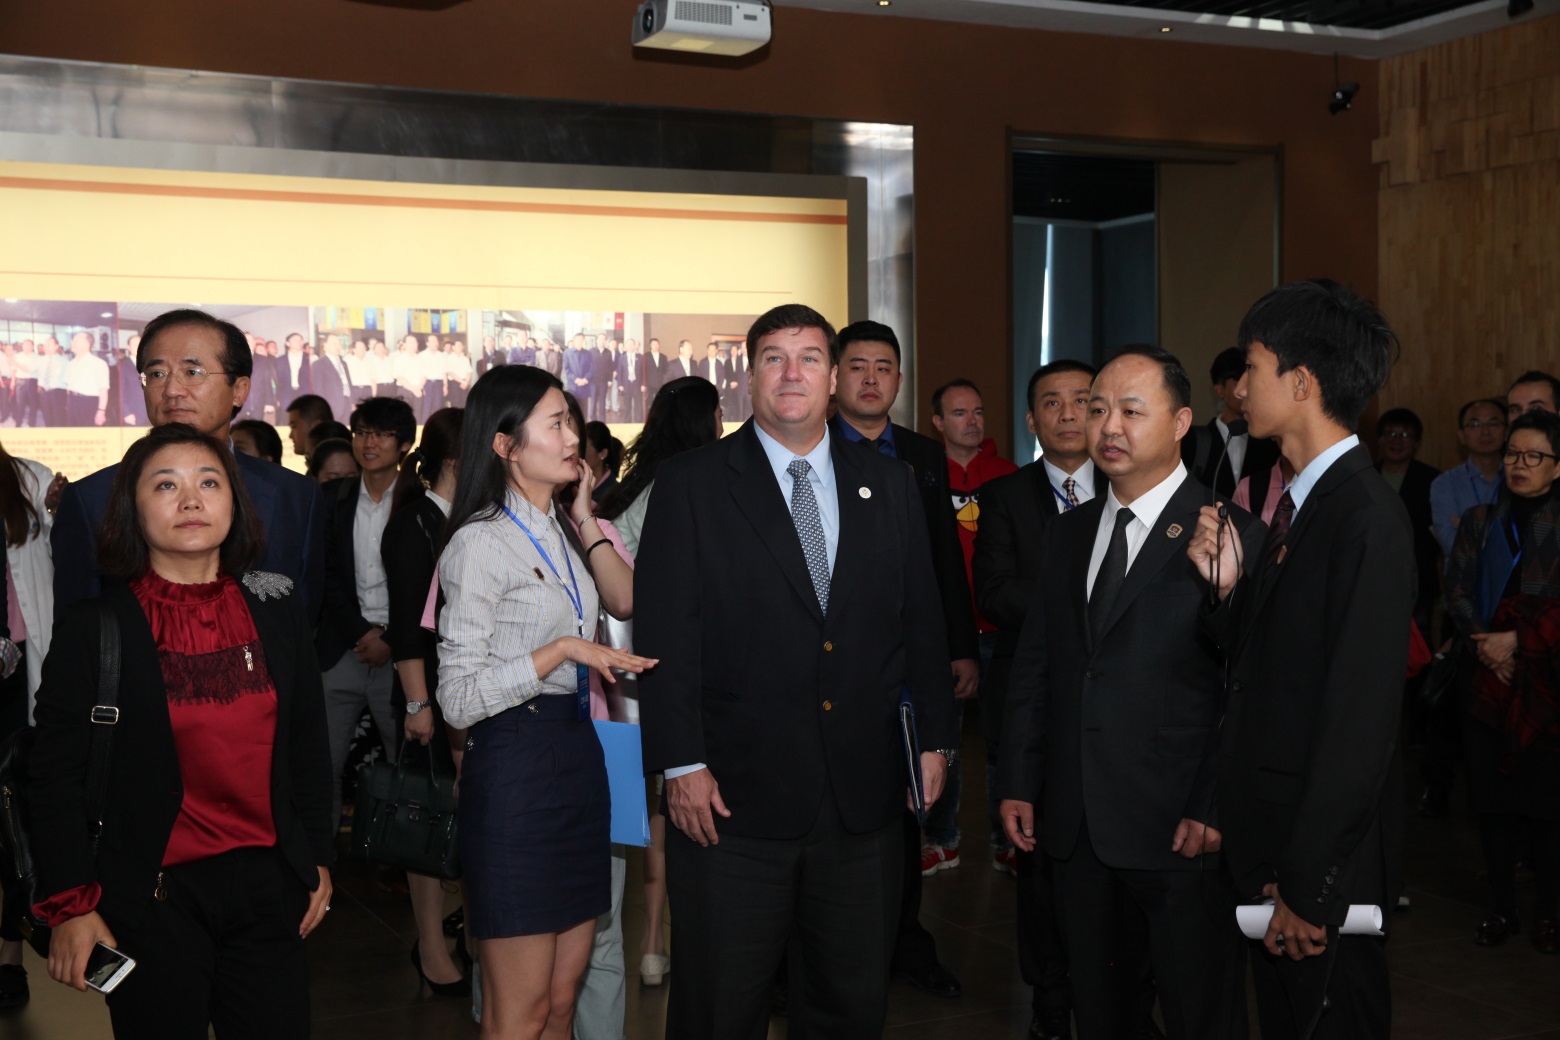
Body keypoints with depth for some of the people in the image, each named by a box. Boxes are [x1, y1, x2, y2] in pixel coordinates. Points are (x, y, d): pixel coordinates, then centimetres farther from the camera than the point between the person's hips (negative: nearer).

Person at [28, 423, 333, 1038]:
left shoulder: (277, 610, 5)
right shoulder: (93, 629, -5)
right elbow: (55, 776, -5)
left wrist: (317, 858, 12)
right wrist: (70, 905, -8)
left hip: (268, 886, 3)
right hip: (151, 896, -3)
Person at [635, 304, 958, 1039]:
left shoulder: (889, 484, 9)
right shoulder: (690, 484, -2)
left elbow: (922, 619, 12)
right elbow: (664, 634, -8)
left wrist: (935, 737, 8)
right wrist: (681, 764, -13)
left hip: (863, 796, 3)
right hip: (736, 795, -3)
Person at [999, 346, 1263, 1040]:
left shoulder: (1232, 536, -8)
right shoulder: (1066, 534, 13)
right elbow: (1033, 666, 14)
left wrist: (1214, 810, -16)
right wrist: (1018, 784, 8)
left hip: (1181, 828, -5)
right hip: (1073, 825, 6)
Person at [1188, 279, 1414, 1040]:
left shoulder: (1367, 517, -20)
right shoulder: (1298, 501, 8)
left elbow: (1361, 716, -23)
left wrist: (1306, 885, -21)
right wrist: (1225, 587, -9)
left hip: (1324, 859, -8)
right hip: (1269, 835, 8)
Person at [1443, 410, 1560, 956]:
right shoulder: (1479, 522, 13)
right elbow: (1457, 593, 6)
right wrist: (1485, 643, -9)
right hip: (1489, 679, 3)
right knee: (1493, 798, 5)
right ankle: (1501, 908, 15)